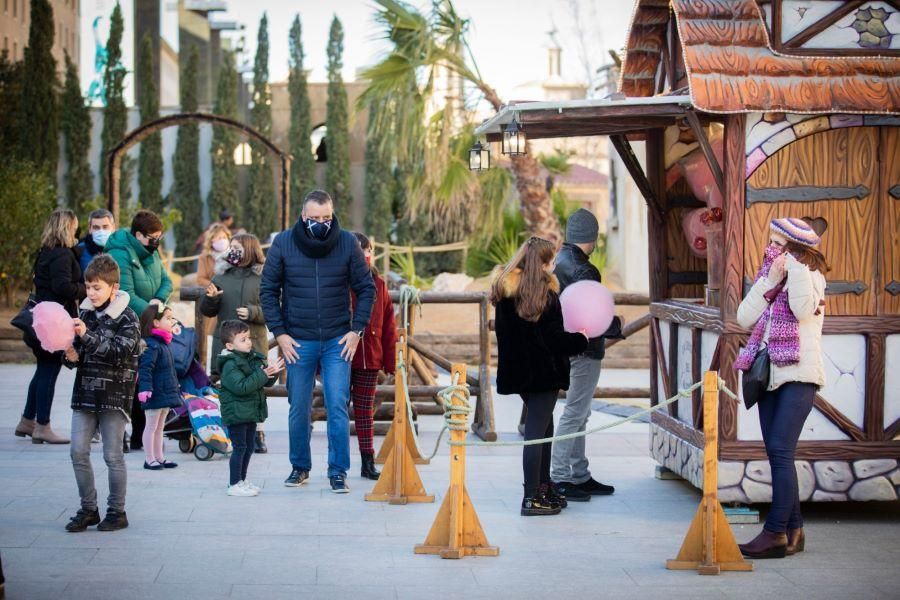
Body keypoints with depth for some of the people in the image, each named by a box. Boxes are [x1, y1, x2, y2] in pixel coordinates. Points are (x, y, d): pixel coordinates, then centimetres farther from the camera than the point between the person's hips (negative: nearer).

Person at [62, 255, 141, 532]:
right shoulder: (85, 314, 9)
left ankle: (117, 511, 11)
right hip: (85, 392, 5)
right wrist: (71, 356, -9)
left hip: (114, 394, -5)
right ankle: (88, 509, 13)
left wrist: (88, 336, -30)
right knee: (78, 452, 2)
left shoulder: (126, 318, -8)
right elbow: (79, 351, 14)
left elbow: (120, 351, -21)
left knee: (113, 455, 0)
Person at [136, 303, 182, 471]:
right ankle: (149, 459, 6)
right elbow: (145, 369, -26)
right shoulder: (151, 345, -18)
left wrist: (175, 387, 27)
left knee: (159, 427, 16)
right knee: (151, 427, 0)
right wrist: (145, 388, -35)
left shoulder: (163, 344, 13)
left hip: (166, 393, 10)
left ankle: (159, 457, 24)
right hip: (154, 394, -10)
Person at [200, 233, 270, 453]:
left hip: (253, 341, -3)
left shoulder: (263, 278, 1)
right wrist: (210, 298, -4)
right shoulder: (222, 277, 12)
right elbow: (207, 311, 15)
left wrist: (253, 313, -16)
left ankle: (257, 434, 4)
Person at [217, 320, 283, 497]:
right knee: (239, 447, -6)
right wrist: (261, 375, -26)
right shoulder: (230, 365, -17)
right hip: (236, 413, -9)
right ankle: (234, 485, 0)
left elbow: (266, 383, 14)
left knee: (249, 447, 14)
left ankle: (242, 480, 26)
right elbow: (241, 387, -27)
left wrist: (272, 372, -6)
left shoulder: (254, 359, 10)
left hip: (250, 412, 9)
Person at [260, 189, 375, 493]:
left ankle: (338, 471, 3)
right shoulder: (283, 243, -4)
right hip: (298, 342, 1)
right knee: (298, 408, 9)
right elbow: (268, 291, 2)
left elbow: (366, 288, 3)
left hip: (338, 342, -1)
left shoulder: (347, 243, -4)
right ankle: (300, 466, 24)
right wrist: (279, 333, -4)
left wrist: (356, 330, -4)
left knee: (338, 406, -5)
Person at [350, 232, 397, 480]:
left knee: (366, 411, 10)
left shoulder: (378, 285, 7)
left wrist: (390, 361, 4)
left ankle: (368, 463, 14)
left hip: (370, 359, 3)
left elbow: (388, 326, 8)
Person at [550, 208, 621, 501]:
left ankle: (580, 476, 23)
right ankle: (559, 478, -4)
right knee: (574, 413, -5)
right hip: (583, 349, -10)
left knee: (579, 414, 16)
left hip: (567, 347, 10)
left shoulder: (559, 261, 10)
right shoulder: (582, 271, -20)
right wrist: (617, 326, -4)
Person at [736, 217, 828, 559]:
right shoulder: (767, 274, 15)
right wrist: (770, 283, -7)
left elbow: (803, 309, -22)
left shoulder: (811, 276, -2)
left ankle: (776, 533, -16)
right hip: (770, 374, 7)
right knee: (777, 454, 7)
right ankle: (793, 530, 13)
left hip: (799, 375, -7)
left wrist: (795, 269, -18)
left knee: (780, 450, -15)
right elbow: (744, 318, 2)